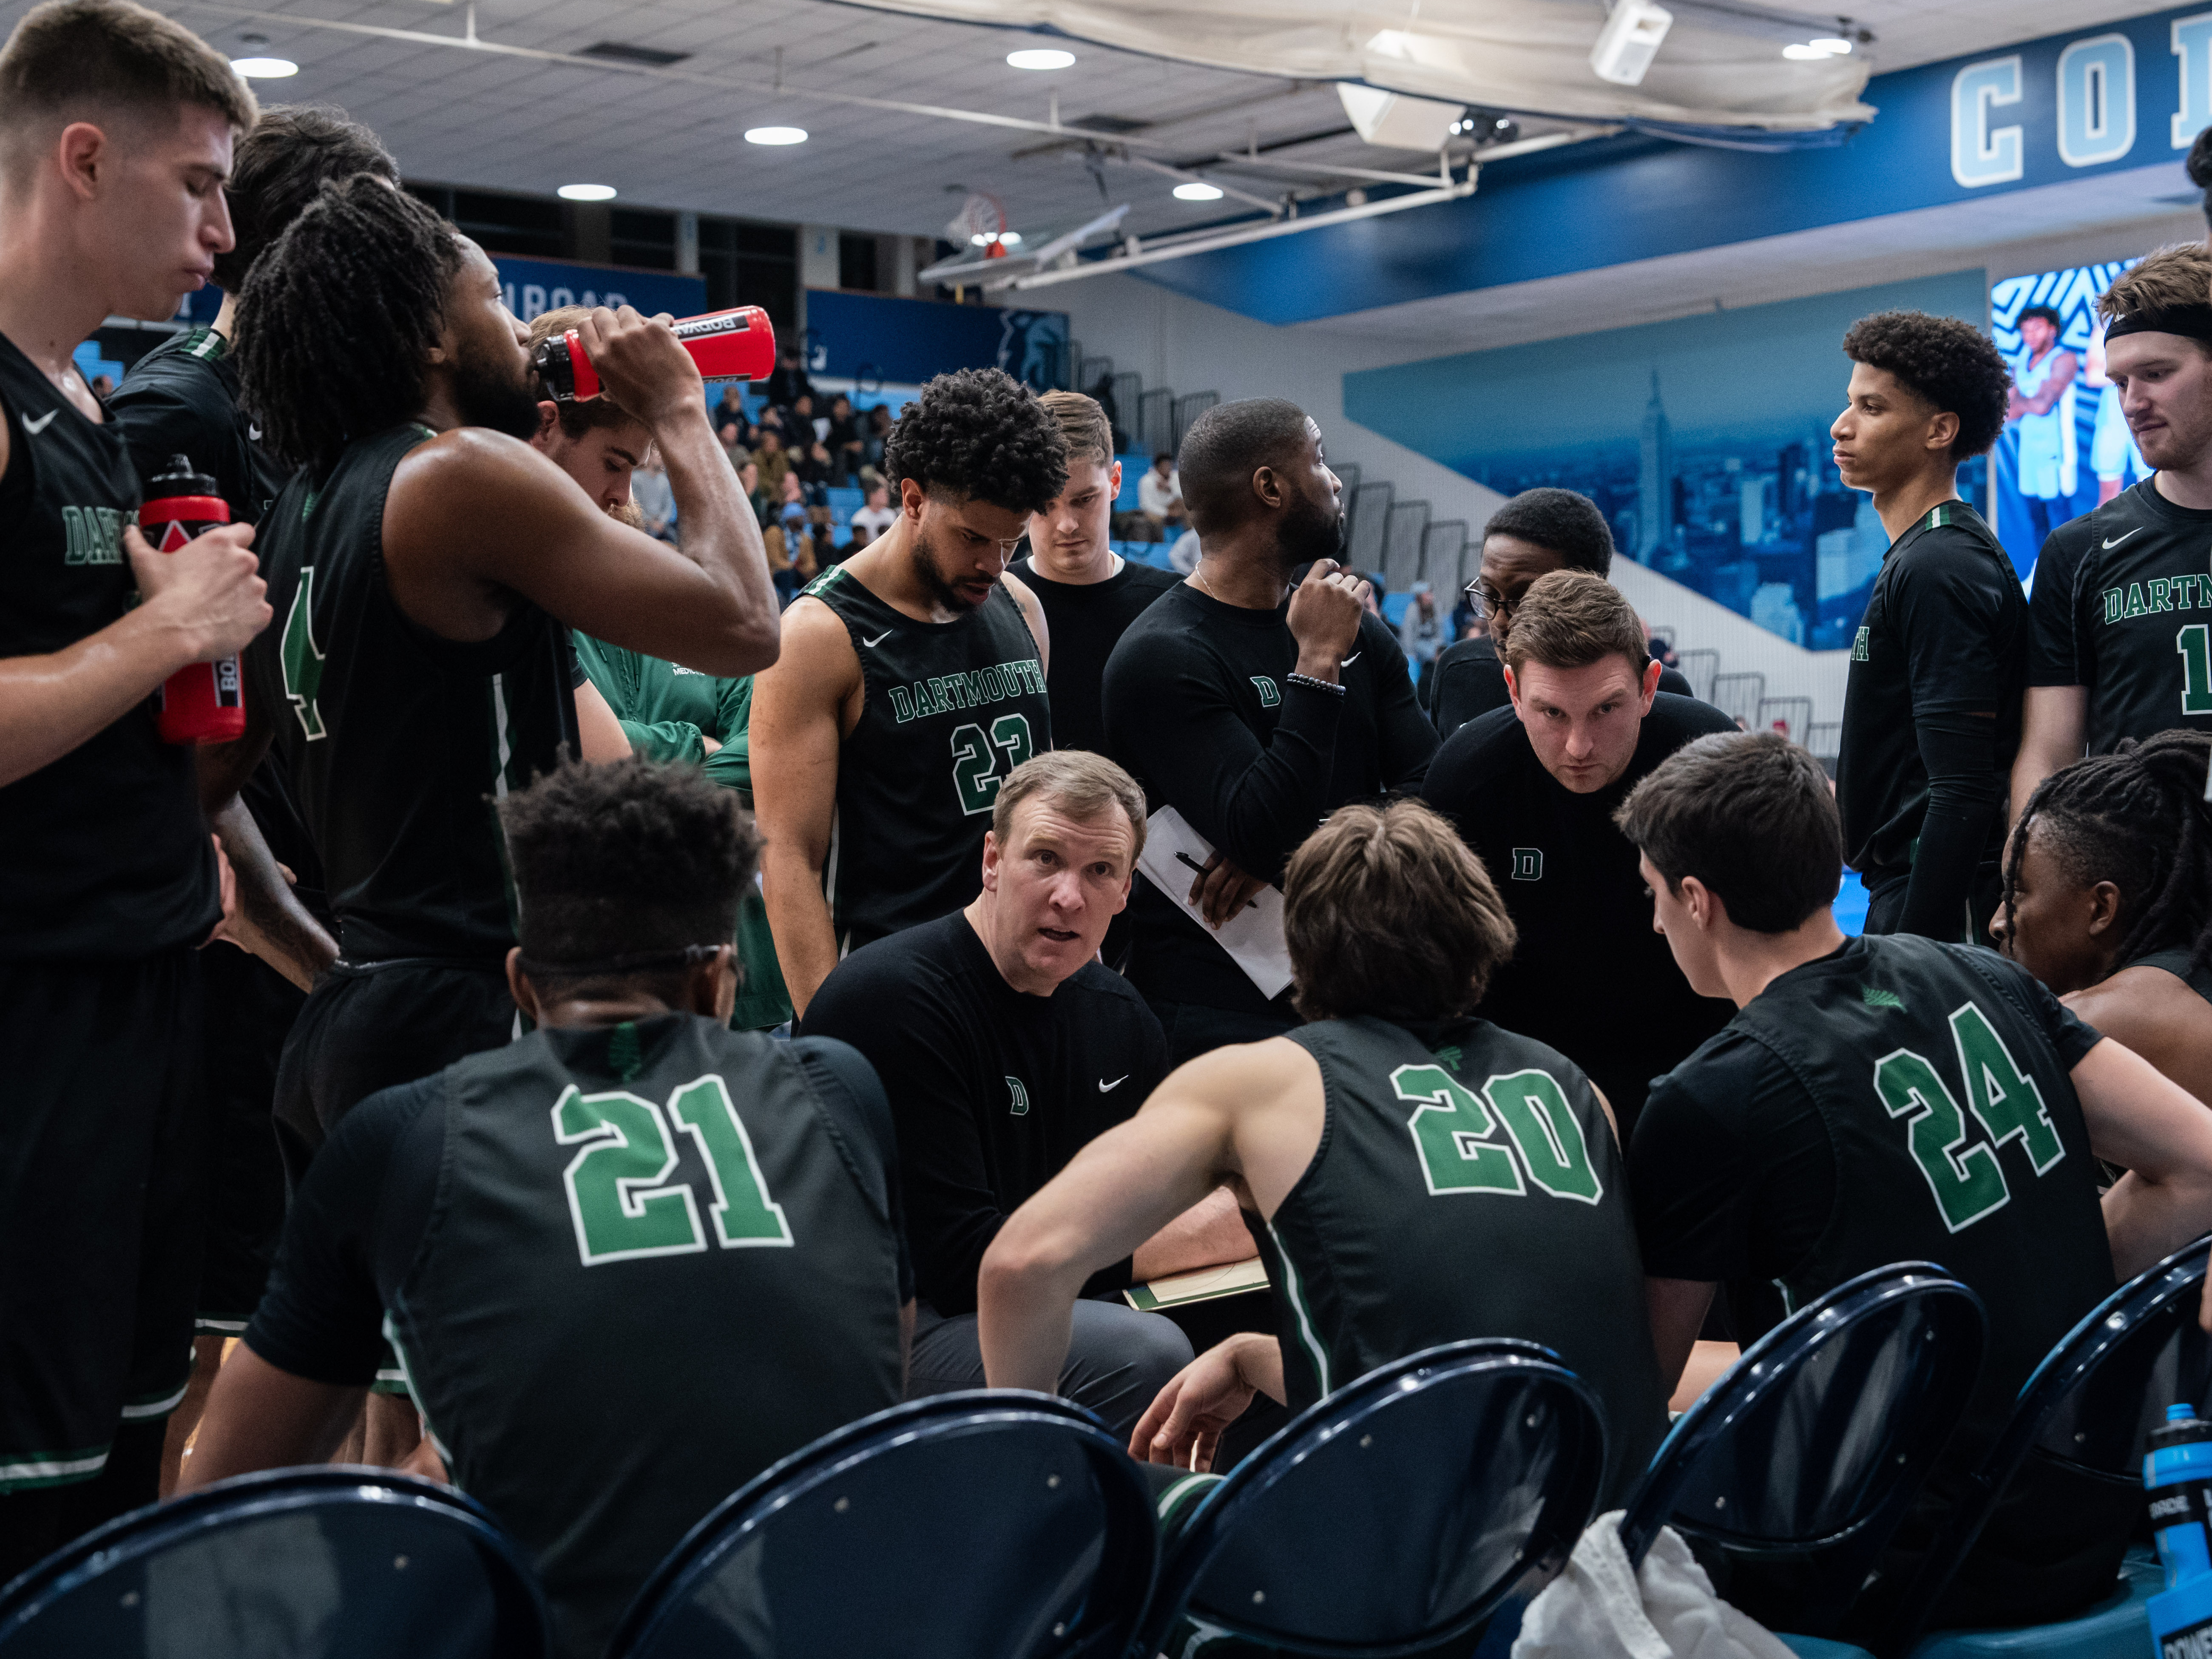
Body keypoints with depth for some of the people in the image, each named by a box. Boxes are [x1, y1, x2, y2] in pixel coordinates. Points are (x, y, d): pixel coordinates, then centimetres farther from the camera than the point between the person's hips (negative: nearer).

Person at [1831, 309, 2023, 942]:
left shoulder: (1938, 568, -17)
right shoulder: (1916, 558, 16)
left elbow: (1964, 793, -23)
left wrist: (1915, 952, -25)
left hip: (1943, 911, -10)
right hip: (1904, 888, 10)